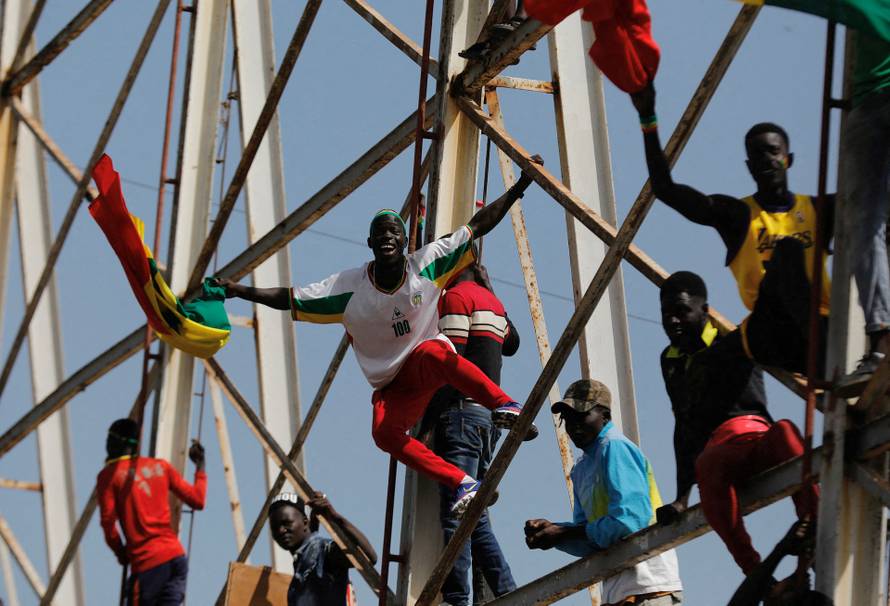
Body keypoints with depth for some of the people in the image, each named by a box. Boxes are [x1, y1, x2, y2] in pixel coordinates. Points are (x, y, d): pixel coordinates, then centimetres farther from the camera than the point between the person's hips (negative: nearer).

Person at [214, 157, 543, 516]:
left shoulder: (427, 264, -7)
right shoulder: (349, 287, -6)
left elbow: (478, 226, -4)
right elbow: (289, 299, -3)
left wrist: (518, 189, -8)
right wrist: (239, 291, -14)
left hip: (426, 365, -2)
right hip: (390, 385, 2)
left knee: (434, 352, -41)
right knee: (384, 432, -31)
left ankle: (504, 404, -34)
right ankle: (460, 484, -28)